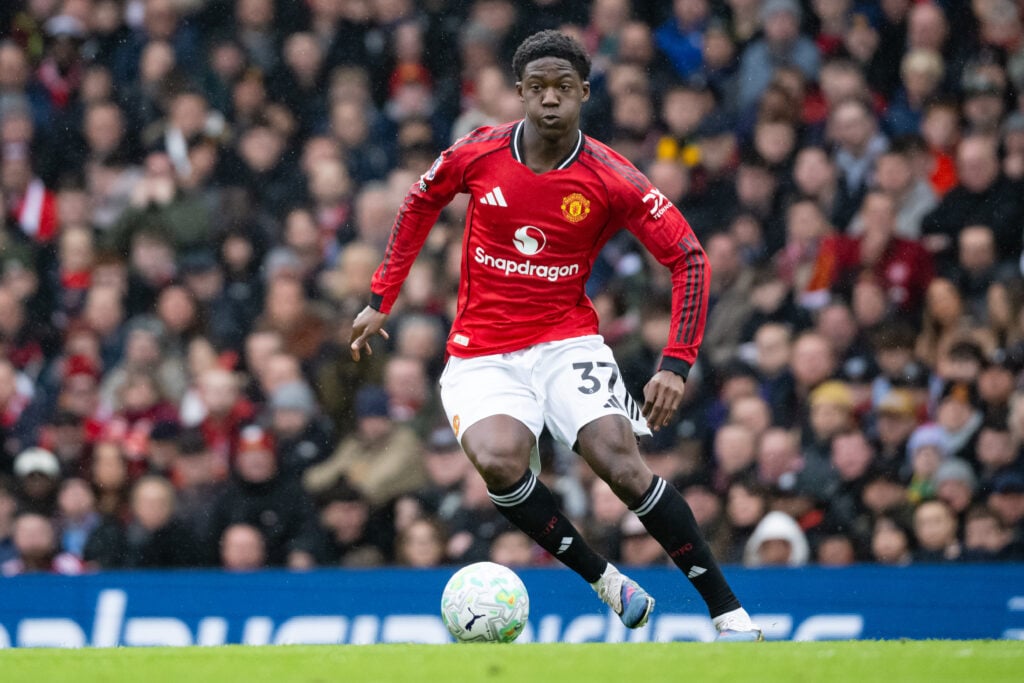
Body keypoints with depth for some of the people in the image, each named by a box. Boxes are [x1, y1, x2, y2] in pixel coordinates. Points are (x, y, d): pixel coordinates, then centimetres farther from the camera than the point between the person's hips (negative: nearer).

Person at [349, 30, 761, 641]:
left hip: (566, 342, -1)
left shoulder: (612, 179, -10)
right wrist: (381, 299, 16)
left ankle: (729, 611, -16)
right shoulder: (478, 155, -4)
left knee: (619, 459, -23)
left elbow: (690, 259, -8)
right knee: (499, 459, -31)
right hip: (482, 354, 1)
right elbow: (420, 204, 17)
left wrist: (677, 364, -18)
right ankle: (604, 580, -17)